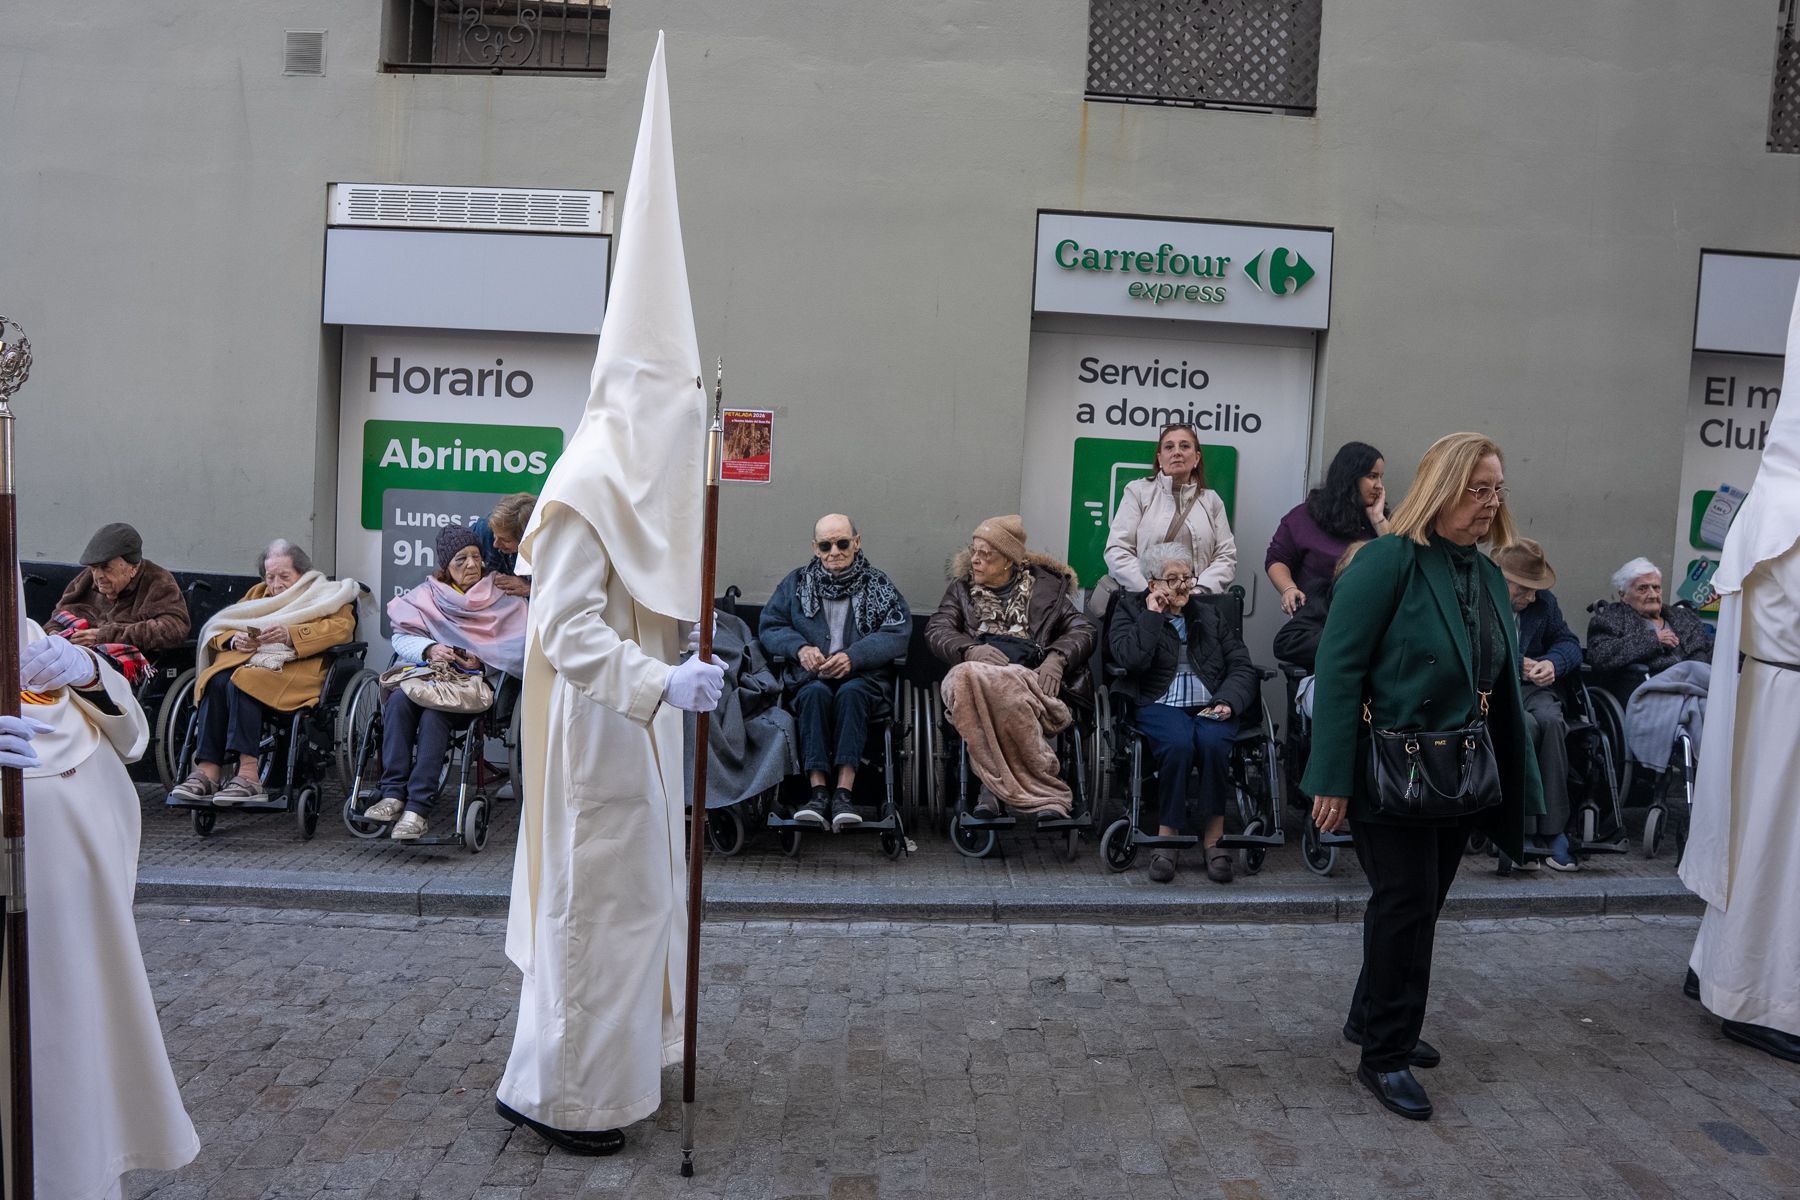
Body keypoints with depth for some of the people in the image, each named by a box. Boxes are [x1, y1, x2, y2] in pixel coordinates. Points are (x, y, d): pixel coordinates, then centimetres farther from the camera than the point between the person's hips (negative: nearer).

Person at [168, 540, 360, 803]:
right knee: (217, 681, -28)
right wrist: (234, 640, -4)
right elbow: (217, 628, 21)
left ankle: (248, 772, -41)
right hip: (249, 659, 5)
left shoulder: (327, 594, 15)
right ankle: (207, 771, -35)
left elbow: (341, 627, -8)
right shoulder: (257, 593, 32)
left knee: (242, 682, -33)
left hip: (298, 666, -5)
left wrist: (291, 634, -21)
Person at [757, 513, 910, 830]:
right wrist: (800, 648, -9)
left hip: (863, 677, -1)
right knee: (816, 692, -34)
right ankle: (819, 792, -40)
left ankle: (843, 792, -42)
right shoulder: (796, 582, 18)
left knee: (850, 693, -35)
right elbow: (769, 627, 12)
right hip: (811, 676, 1)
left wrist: (853, 656, -17)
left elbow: (898, 633, -2)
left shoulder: (878, 585, 12)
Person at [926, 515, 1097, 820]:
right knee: (964, 679, -39)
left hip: (1028, 677, -1)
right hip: (979, 667, 2)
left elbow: (1086, 630, 13)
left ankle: (994, 784, -31)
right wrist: (971, 649, -11)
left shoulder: (1047, 586, 22)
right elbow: (936, 630, 11)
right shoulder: (962, 587, 26)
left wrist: (1057, 657, -8)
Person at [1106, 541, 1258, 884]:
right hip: (1159, 704, -2)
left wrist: (1228, 701, -6)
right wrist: (1152, 614, -3)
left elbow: (1242, 667, 12)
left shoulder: (1209, 614, 21)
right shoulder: (1130, 609, 12)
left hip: (1210, 705, 2)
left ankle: (1214, 838, -24)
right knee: (1178, 743, -35)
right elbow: (1132, 659, -9)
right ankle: (1166, 838, -25)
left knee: (1213, 741, -33)